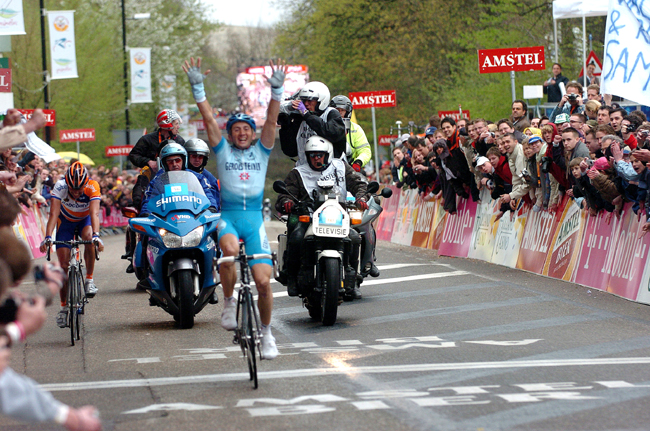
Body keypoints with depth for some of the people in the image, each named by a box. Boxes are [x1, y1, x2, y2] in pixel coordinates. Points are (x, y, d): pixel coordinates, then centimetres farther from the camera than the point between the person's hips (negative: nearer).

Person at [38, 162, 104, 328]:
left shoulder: (92, 187, -33)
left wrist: (96, 235, -60)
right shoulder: (60, 187, -32)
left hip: (85, 220, -1)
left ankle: (89, 279, -17)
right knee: (64, 264, -8)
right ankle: (64, 306, 6)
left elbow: (94, 213, -44)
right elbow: (53, 213, -39)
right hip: (66, 221, 1)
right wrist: (47, 237, -53)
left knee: (89, 237, -35)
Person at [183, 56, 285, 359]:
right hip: (227, 215, -1)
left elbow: (271, 120, -1)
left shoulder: (261, 152, 11)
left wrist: (277, 90, -14)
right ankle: (229, 303, -13)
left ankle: (266, 332, 13)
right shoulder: (223, 151, 10)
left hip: (255, 217, 1)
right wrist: (197, 88, -8)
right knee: (230, 250, -36)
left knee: (263, 281, -9)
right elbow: (209, 119, 1)